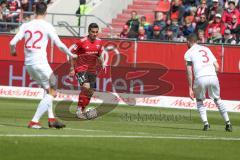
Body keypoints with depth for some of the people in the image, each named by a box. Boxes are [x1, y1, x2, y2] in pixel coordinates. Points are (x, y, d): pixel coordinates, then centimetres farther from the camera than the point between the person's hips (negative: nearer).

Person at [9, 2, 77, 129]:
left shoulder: (25, 26, 5)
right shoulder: (47, 27, -6)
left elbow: (13, 43, 1)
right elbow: (59, 44, -5)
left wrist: (13, 51, 24)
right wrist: (71, 55, 11)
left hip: (28, 64, 6)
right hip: (40, 63, -6)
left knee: (48, 90, 22)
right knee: (51, 92, 1)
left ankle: (51, 118, 19)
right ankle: (34, 121, -9)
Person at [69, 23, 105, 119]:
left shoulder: (99, 42, 1)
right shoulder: (82, 42, -16)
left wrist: (102, 64, 4)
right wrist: (72, 69, -11)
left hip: (92, 70, 6)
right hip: (81, 68, -6)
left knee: (90, 92, 8)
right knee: (86, 87, -26)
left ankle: (83, 110, 26)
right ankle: (79, 109, -14)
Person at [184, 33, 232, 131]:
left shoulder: (189, 53, 11)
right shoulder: (206, 49, 25)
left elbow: (189, 72, 3)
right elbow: (217, 67, 18)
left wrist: (190, 88, 4)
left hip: (200, 78, -3)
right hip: (213, 77, 3)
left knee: (199, 101, 19)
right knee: (217, 99, 21)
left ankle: (206, 123, 3)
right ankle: (227, 123, 13)